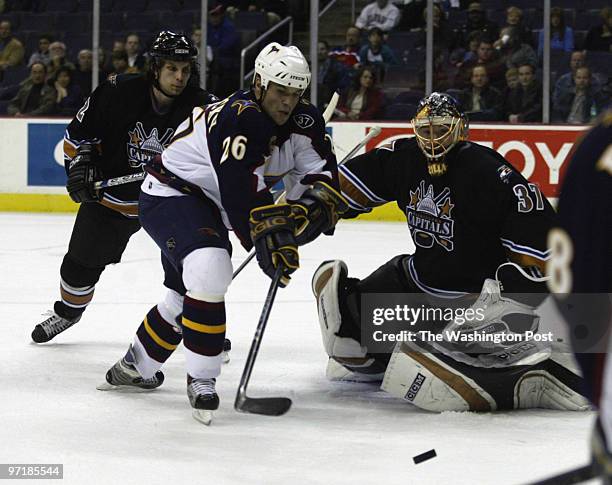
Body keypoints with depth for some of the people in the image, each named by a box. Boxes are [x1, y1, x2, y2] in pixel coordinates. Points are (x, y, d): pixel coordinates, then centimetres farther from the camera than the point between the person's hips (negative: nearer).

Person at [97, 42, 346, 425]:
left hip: (207, 207, 9)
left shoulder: (302, 121, -6)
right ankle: (202, 381, -20)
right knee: (209, 271, -31)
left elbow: (319, 170, -5)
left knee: (188, 295, 20)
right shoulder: (239, 118, -31)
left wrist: (315, 205, -26)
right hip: (170, 195, -9)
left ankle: (136, 367, 43)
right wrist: (272, 241, -36)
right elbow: (243, 191, -36)